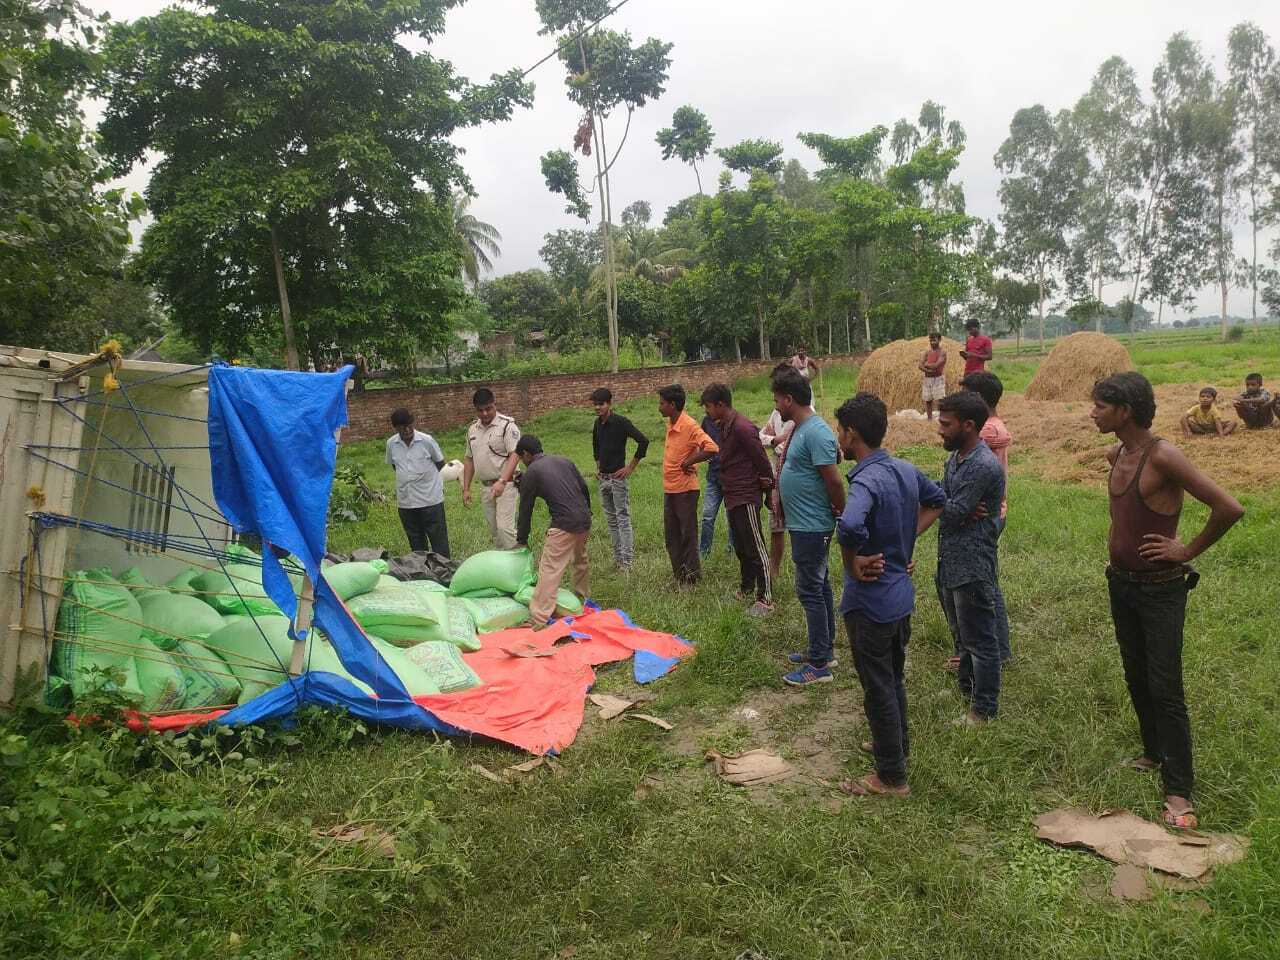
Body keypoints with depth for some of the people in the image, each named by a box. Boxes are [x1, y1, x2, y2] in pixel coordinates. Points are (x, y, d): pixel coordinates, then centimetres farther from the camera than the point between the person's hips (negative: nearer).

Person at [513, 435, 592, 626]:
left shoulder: (531, 473, 0)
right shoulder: (565, 461, 16)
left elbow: (525, 510, 6)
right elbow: (584, 489, 17)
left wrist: (522, 540, 17)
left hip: (564, 526, -7)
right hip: (585, 521, 7)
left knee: (549, 571, -7)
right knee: (580, 561, 28)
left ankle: (538, 619, -10)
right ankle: (582, 599, 44)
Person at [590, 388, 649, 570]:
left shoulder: (620, 422, -13)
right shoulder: (598, 423, 9)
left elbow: (643, 441, -19)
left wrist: (631, 467, -15)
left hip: (618, 477, -8)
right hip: (603, 478, 8)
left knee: (623, 519, -5)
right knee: (611, 520, 12)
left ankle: (628, 560, -2)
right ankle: (618, 558, 20)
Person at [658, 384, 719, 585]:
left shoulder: (689, 426, -19)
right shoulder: (670, 424, 8)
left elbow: (711, 448, -30)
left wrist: (688, 463, -21)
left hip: (685, 489, -9)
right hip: (669, 489, 9)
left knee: (688, 536, 2)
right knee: (671, 536, 13)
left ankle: (692, 578, 12)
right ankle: (680, 577, 23)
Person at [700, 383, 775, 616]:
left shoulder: (742, 427, -20)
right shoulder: (724, 426, 11)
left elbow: (762, 459, -18)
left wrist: (766, 483, -8)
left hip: (746, 497, -10)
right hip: (732, 496, 10)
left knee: (755, 548, -6)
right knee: (740, 547, 18)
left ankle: (765, 598, -3)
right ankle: (747, 589, 31)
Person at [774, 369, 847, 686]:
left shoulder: (816, 433, -22)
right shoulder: (800, 429, 10)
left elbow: (834, 481, -22)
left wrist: (842, 515, -11)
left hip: (811, 527, -10)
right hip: (805, 525, 10)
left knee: (811, 591, -4)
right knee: (819, 587, 17)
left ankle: (819, 665, 3)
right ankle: (824, 650, 29)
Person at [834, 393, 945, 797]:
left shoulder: (867, 481, -26)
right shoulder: (906, 470, 1)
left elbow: (849, 526, -46)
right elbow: (938, 500, 20)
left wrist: (854, 564, -27)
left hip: (871, 601, -8)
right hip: (902, 595, 8)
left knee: (878, 688, 6)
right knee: (894, 677, 25)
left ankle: (891, 777, 19)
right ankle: (897, 744, 44)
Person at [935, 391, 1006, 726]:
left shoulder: (983, 466, -22)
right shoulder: (955, 457, 8)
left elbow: (952, 513, -22)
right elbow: (942, 503, 6)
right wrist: (959, 512, -14)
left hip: (972, 566, -9)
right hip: (950, 560, 9)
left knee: (979, 638, 4)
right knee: (961, 632, 23)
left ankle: (984, 708, 17)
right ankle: (967, 686, 40)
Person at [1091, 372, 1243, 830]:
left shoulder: (1163, 457, -23)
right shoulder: (1116, 454, 2)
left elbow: (1229, 508, -26)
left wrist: (1189, 550, -16)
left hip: (1161, 590, -8)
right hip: (1120, 583, 8)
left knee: (1165, 689, -3)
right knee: (1136, 678, 18)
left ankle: (1178, 792, 6)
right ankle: (1154, 754, 36)